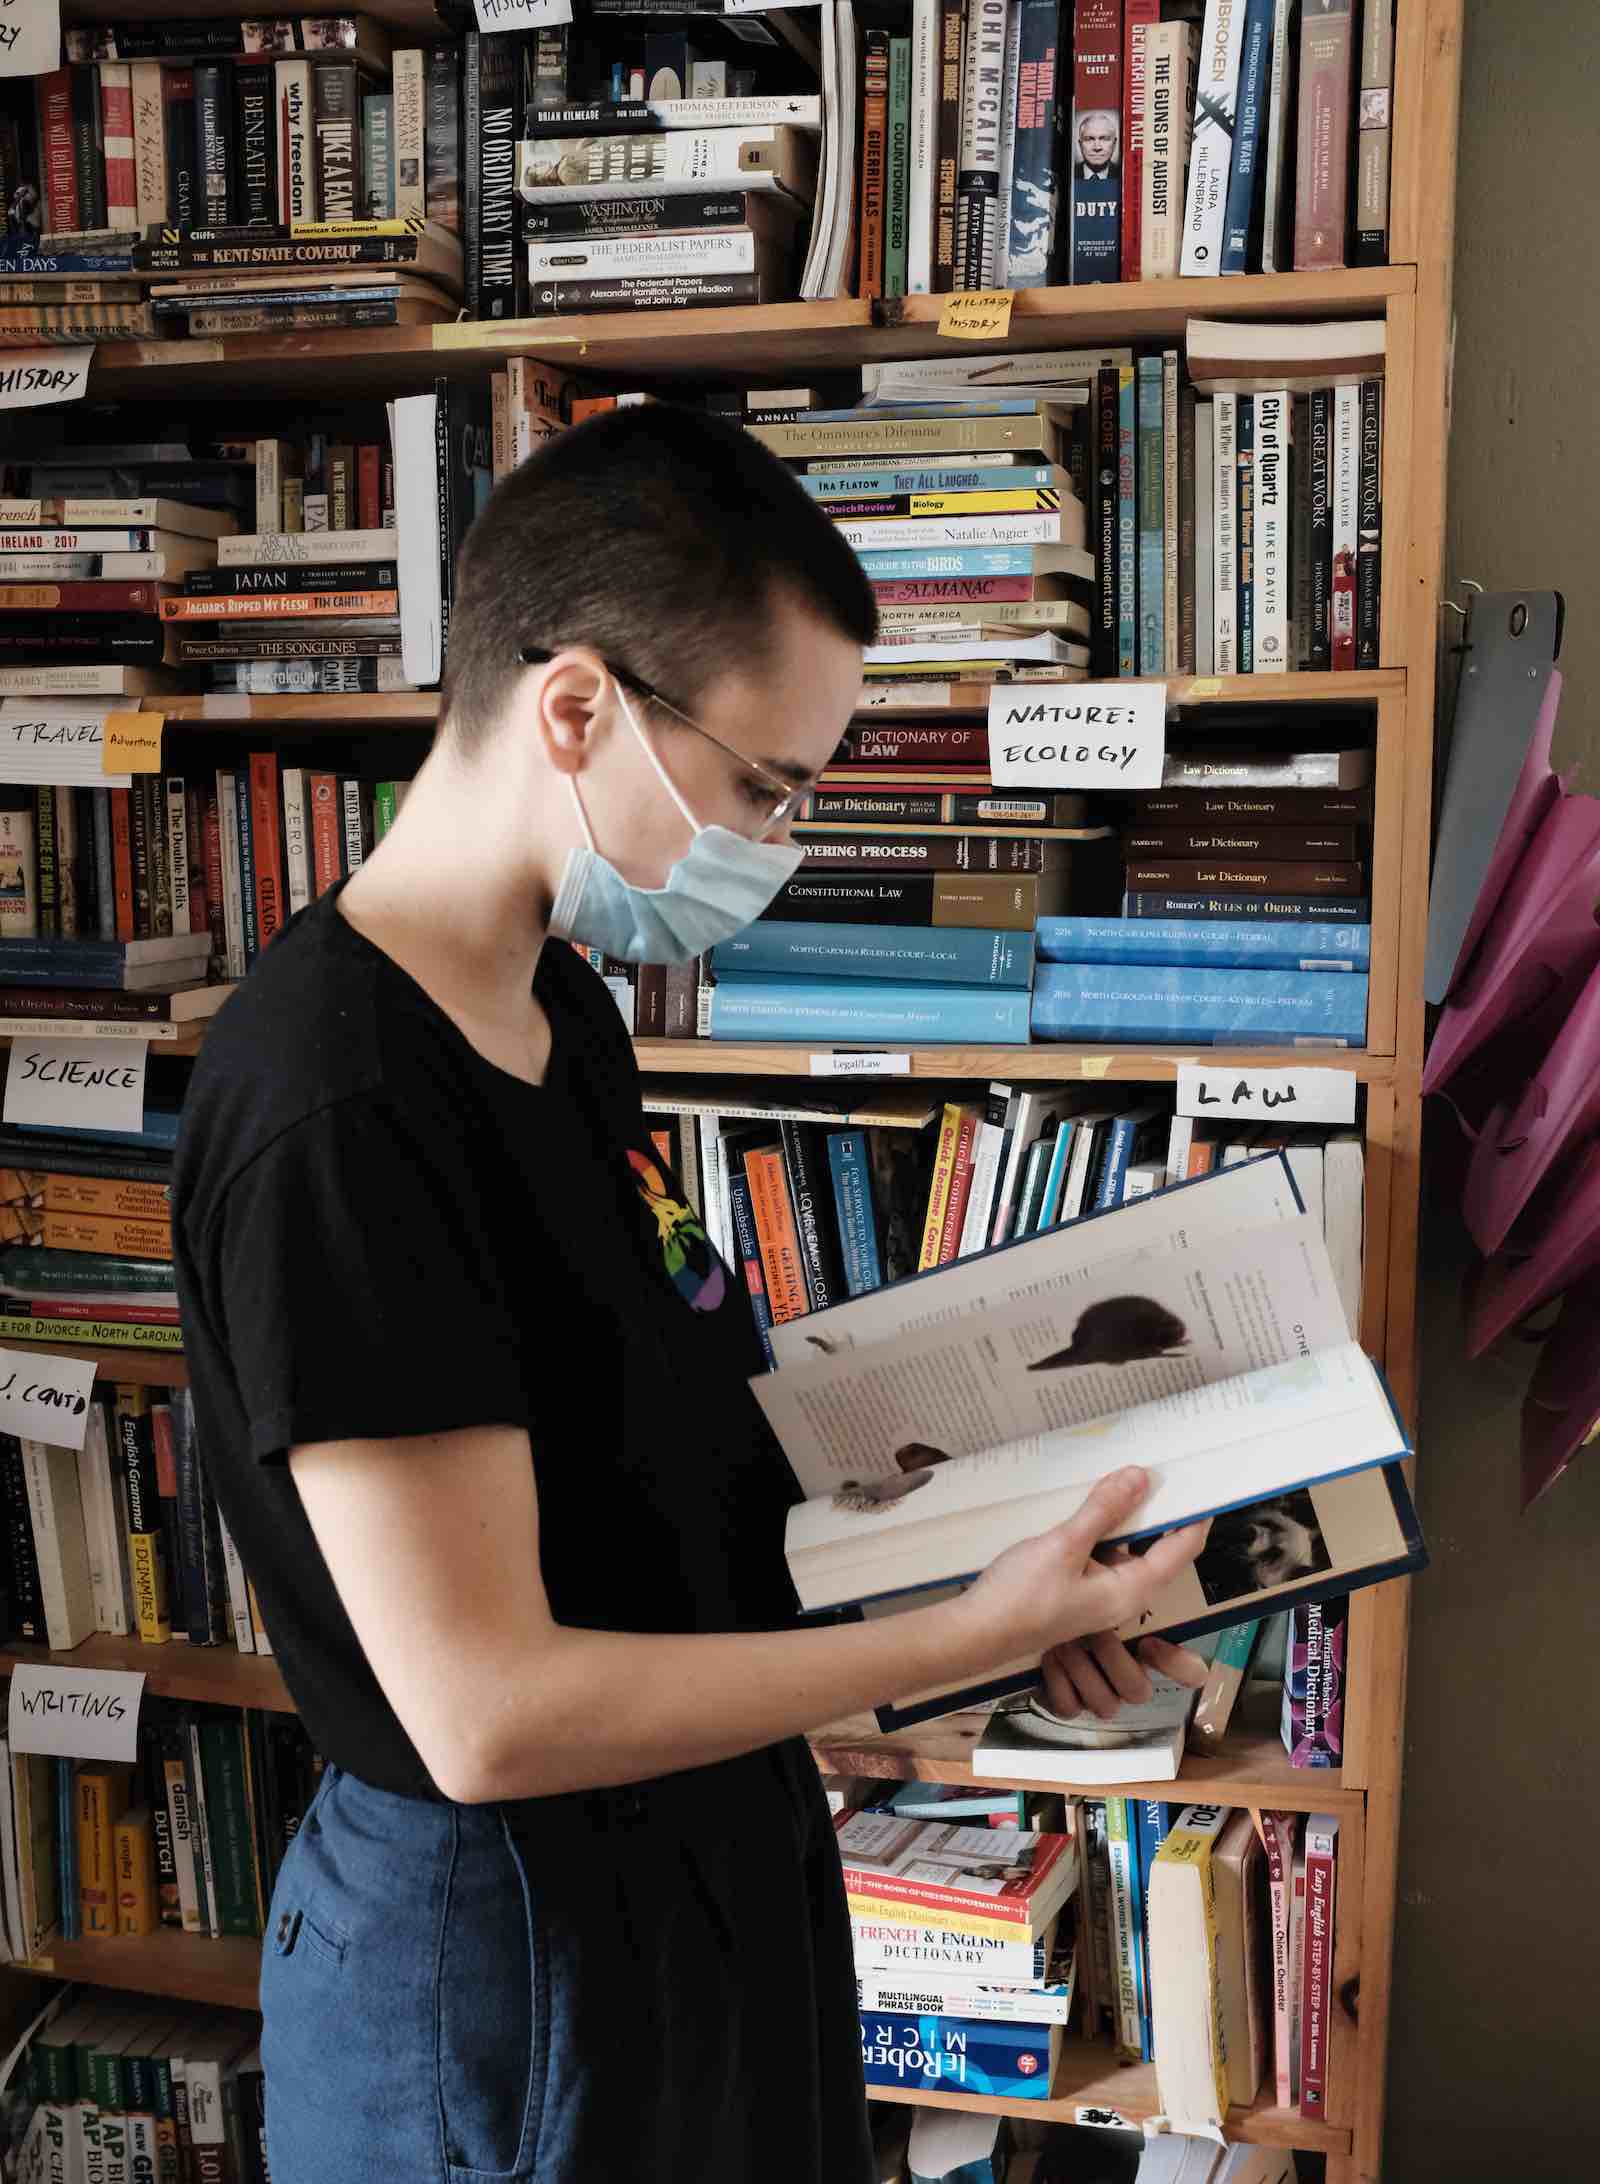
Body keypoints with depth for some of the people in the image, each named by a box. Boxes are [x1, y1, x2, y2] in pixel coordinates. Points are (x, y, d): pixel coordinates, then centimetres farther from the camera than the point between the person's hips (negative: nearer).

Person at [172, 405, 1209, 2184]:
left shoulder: (561, 1005, 3)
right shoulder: (332, 1114, -28)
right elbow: (488, 1712, -27)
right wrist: (969, 1636, -21)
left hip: (711, 1844, 9)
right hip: (505, 1937, -8)